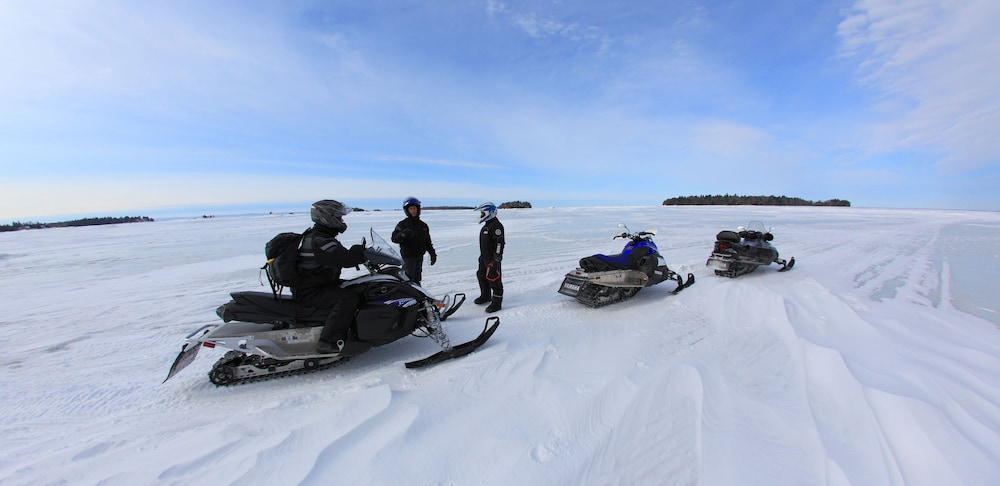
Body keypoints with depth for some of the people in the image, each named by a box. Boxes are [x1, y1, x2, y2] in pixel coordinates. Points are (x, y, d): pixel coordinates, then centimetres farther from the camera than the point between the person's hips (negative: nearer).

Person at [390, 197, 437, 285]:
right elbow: (394, 238, -12)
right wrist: (402, 234, -31)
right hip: (408, 256, -5)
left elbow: (428, 242, 18)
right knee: (408, 278, -7)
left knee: (417, 278, 14)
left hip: (420, 256, 5)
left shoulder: (423, 225, 13)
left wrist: (432, 254, 12)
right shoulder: (403, 224, -3)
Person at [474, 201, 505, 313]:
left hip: (492, 258, -11)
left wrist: (496, 259, -24)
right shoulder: (487, 225, 15)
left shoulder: (496, 225, -18)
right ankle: (485, 296, 38)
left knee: (493, 279, -5)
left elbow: (499, 243, -22)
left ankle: (497, 301, 6)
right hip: (484, 257, 11)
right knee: (482, 276, 20)